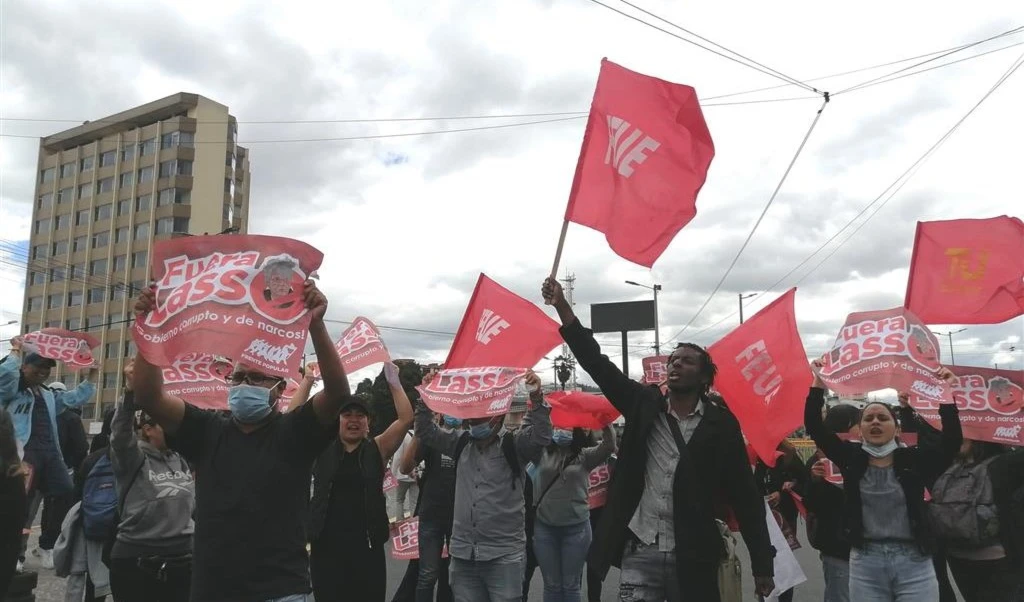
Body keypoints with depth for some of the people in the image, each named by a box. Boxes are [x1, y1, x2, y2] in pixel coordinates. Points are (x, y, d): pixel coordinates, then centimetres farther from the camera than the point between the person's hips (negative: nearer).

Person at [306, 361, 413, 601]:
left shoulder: (377, 449, 5)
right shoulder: (323, 448, 6)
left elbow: (406, 419, -4)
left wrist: (394, 382, -7)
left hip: (366, 544, 0)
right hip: (326, 544, 0)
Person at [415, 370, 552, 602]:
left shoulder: (514, 445, -5)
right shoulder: (461, 443, 10)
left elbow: (541, 436, -22)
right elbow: (426, 431, 11)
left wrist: (536, 397, -33)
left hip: (503, 555, -5)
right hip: (463, 554, 5)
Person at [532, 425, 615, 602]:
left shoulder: (585, 455, 0)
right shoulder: (542, 453, 5)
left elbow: (609, 445, -15)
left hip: (576, 527, -1)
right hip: (544, 527, 1)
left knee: (571, 585, 9)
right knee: (551, 585, 11)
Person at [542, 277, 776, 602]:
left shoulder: (721, 424, -1)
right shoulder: (644, 404, 4)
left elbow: (745, 495, -1)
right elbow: (597, 364, -3)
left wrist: (762, 564, -3)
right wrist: (562, 306, -11)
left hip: (693, 559, -1)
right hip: (640, 553, 1)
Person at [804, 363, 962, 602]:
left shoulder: (913, 459, 0)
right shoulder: (851, 458, 3)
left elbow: (952, 440, -12)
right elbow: (815, 427, -3)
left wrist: (946, 396, -19)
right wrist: (818, 385, -10)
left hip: (913, 563, -1)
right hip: (865, 564, 1)